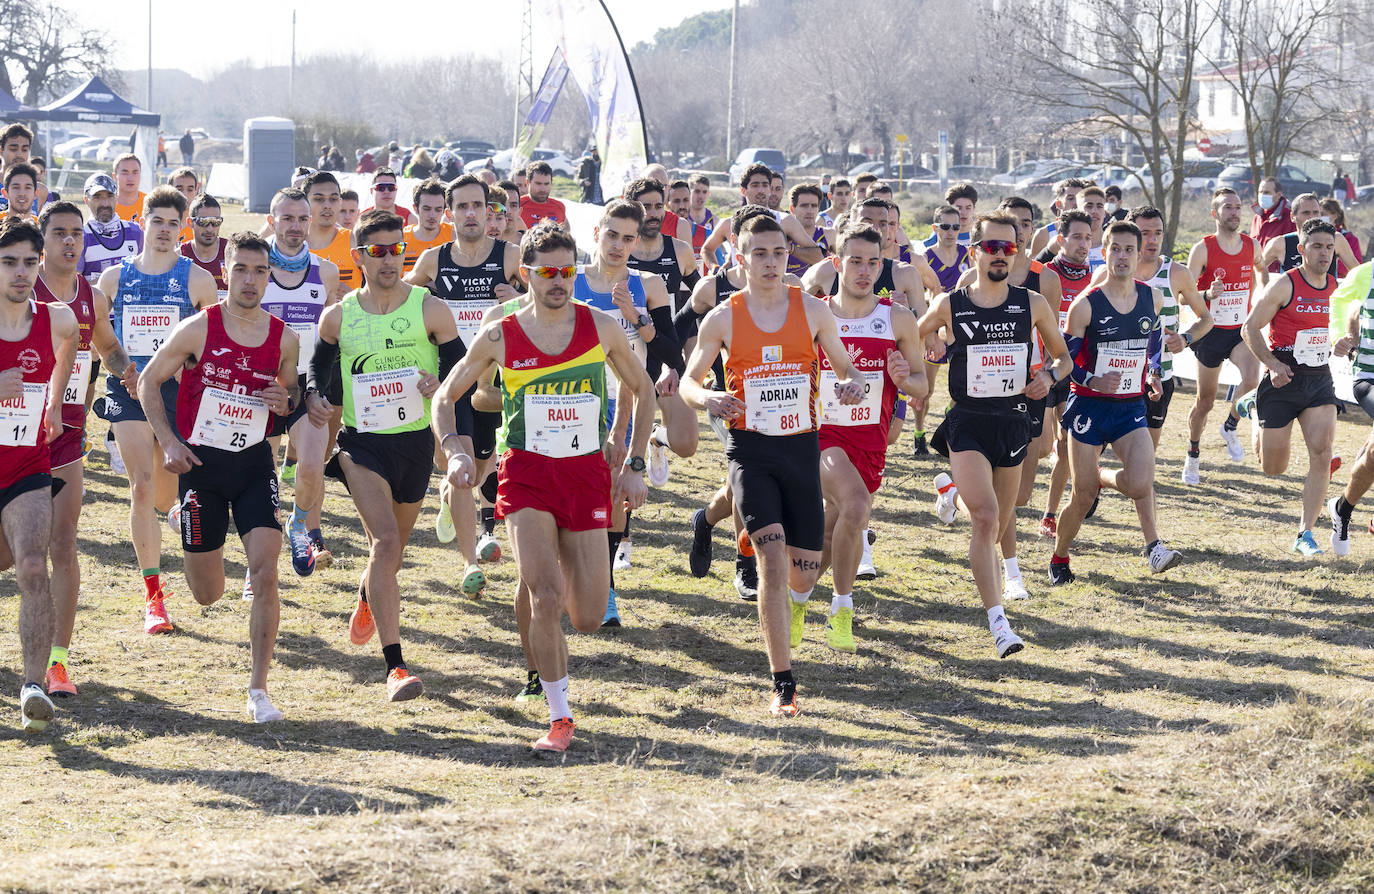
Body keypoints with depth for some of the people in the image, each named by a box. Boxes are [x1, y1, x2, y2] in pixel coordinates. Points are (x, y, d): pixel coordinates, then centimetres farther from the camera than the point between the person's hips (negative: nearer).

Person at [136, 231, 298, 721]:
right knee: (208, 594, 8)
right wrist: (168, 442, -9)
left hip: (255, 463, 1)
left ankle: (258, 689, -8)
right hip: (201, 464, -1)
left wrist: (286, 402, -9)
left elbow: (293, 393, 16)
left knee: (265, 574, -16)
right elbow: (149, 381, 0)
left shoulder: (285, 338, -1)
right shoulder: (198, 329, -9)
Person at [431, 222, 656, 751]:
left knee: (589, 619, 0)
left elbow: (642, 390, 15)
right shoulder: (500, 337, -1)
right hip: (526, 473, -2)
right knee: (546, 595, -22)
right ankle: (559, 715, -6)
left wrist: (634, 465, 9)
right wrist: (454, 450, -8)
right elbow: (446, 396, 10)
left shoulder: (601, 328, 1)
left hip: (587, 472, 2)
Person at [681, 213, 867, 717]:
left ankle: (795, 600, 48)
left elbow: (845, 367, 11)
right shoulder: (723, 319, -2)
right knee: (772, 557, -18)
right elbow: (688, 380, 5)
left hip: (802, 447, 2)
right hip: (750, 450, -2)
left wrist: (852, 384, -14)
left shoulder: (813, 311, 2)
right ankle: (783, 685, -13)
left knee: (805, 568, 7)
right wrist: (707, 399, -19)